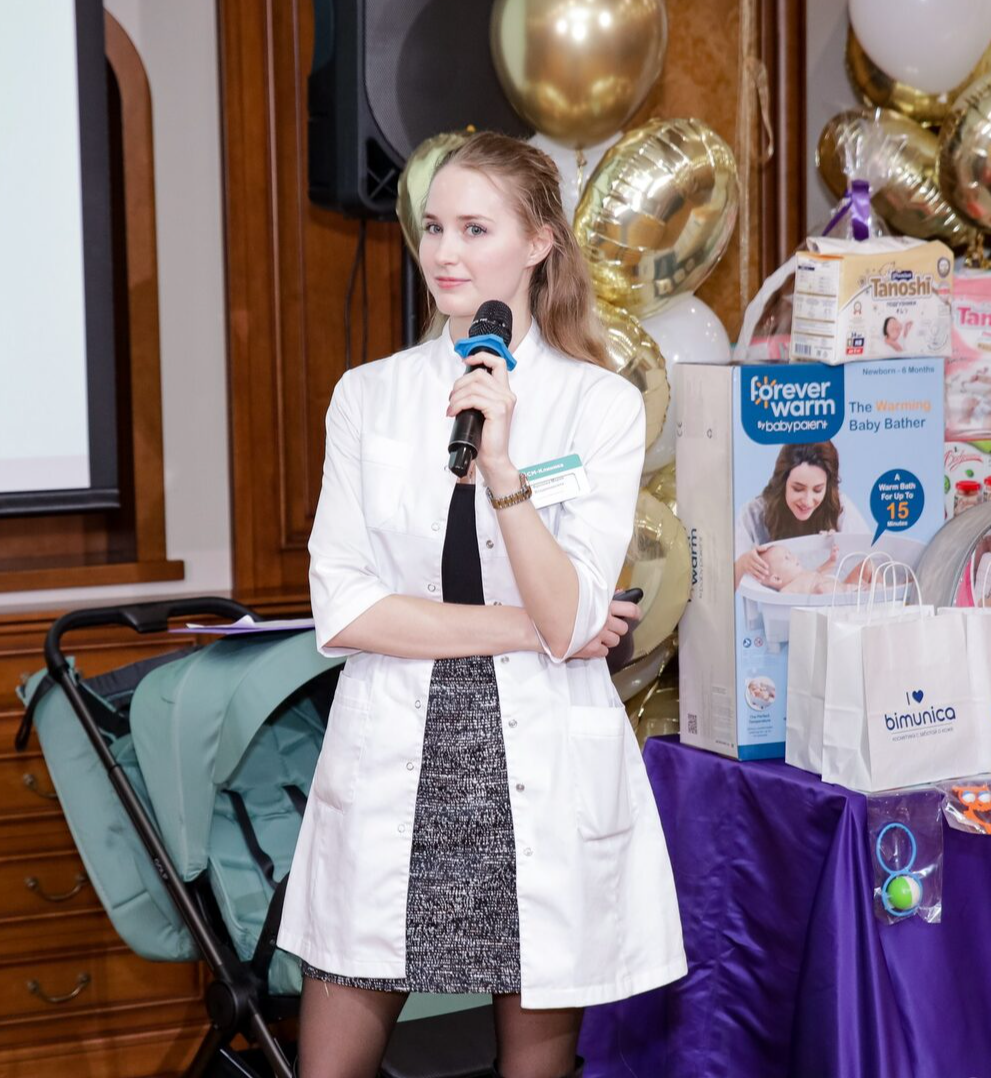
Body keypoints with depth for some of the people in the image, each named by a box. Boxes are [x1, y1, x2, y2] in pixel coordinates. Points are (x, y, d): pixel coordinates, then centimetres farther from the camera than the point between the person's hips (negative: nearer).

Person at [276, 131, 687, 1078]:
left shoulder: (601, 405, -2)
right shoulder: (368, 396, 4)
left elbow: (570, 619, -11)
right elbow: (341, 609, -4)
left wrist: (499, 465, -24)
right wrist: (526, 627, -9)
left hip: (539, 776, -1)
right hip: (390, 764, 2)